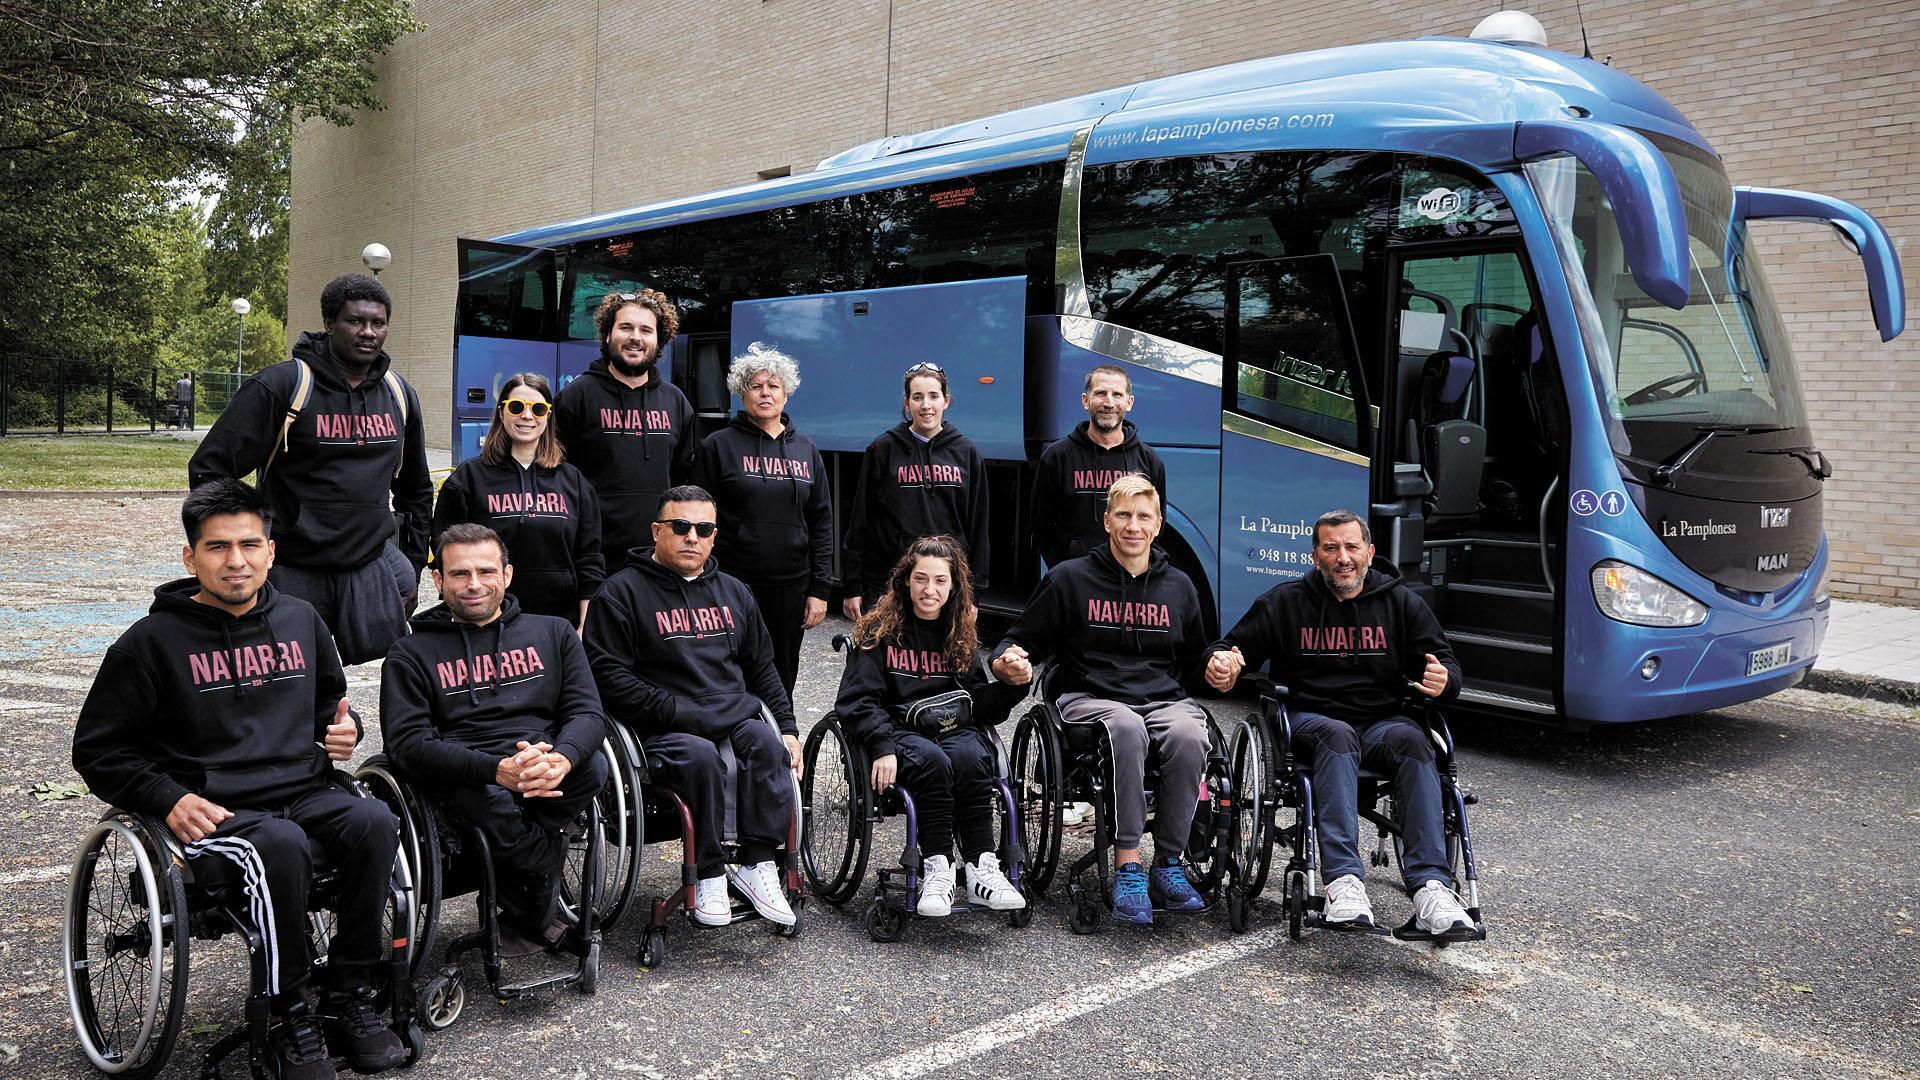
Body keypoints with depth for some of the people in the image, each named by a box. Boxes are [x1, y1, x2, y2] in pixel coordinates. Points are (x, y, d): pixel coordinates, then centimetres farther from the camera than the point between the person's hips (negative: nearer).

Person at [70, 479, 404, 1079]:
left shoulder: (300, 620, 13)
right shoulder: (153, 640, 1)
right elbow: (98, 750, 4)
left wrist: (342, 727, 7)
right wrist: (169, 798, -11)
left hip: (306, 793, 4)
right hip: (214, 811, -4)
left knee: (373, 821, -29)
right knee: (280, 845, -37)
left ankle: (349, 996, -14)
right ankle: (290, 1014, -18)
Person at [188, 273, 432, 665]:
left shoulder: (399, 394, 9)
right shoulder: (281, 386, -9)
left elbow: (416, 489, 22)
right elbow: (209, 470, -8)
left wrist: (412, 566, 18)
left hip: (372, 569, 4)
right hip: (294, 572, -4)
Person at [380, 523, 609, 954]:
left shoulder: (553, 632, 19)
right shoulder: (412, 654, 13)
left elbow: (588, 712, 6)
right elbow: (408, 743, -3)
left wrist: (559, 759, -20)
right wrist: (497, 769, -21)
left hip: (554, 772, 2)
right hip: (465, 782, -2)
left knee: (593, 766, -31)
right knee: (492, 802, -37)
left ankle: (521, 916, -12)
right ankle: (544, 917, -8)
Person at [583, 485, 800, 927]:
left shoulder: (734, 592, 22)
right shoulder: (622, 592, 3)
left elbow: (763, 668, 27)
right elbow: (610, 675, -6)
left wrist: (787, 727, 14)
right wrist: (678, 714, -13)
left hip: (737, 719, 4)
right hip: (662, 732, -4)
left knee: (766, 741, -28)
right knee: (700, 755, -35)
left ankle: (756, 865, -24)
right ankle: (709, 874, -20)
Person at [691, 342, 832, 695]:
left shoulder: (806, 450, 12)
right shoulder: (718, 446, 1)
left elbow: (821, 523, 11)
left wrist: (819, 589, 5)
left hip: (791, 587, 4)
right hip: (734, 583, -3)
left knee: (782, 681, 10)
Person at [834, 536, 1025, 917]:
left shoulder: (960, 635, 19)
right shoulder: (880, 631, 7)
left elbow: (980, 705, 17)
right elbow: (856, 700, -2)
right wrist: (883, 747, -18)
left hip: (956, 728, 3)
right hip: (901, 731, -2)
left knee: (970, 759, -33)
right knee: (933, 761, -36)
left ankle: (982, 869, -34)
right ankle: (936, 870, -33)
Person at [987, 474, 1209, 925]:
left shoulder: (1178, 587, 18)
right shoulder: (1070, 578, 8)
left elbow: (1194, 664, 26)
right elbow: (1023, 640, 12)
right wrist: (1009, 661, -11)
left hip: (1165, 700, 3)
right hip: (1091, 698, -2)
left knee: (1189, 735, -33)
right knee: (1127, 727, -38)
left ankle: (1168, 865, -21)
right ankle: (1127, 866, -34)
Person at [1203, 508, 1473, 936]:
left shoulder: (1402, 602, 11)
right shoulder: (1285, 602, 8)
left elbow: (1447, 665, 13)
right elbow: (1234, 647, 12)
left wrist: (1444, 680, -13)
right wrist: (1219, 660, -14)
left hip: (1382, 720, 2)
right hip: (1309, 720, -1)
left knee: (1412, 740, -33)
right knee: (1337, 736, -37)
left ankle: (1430, 885, -42)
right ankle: (1344, 882, -49)